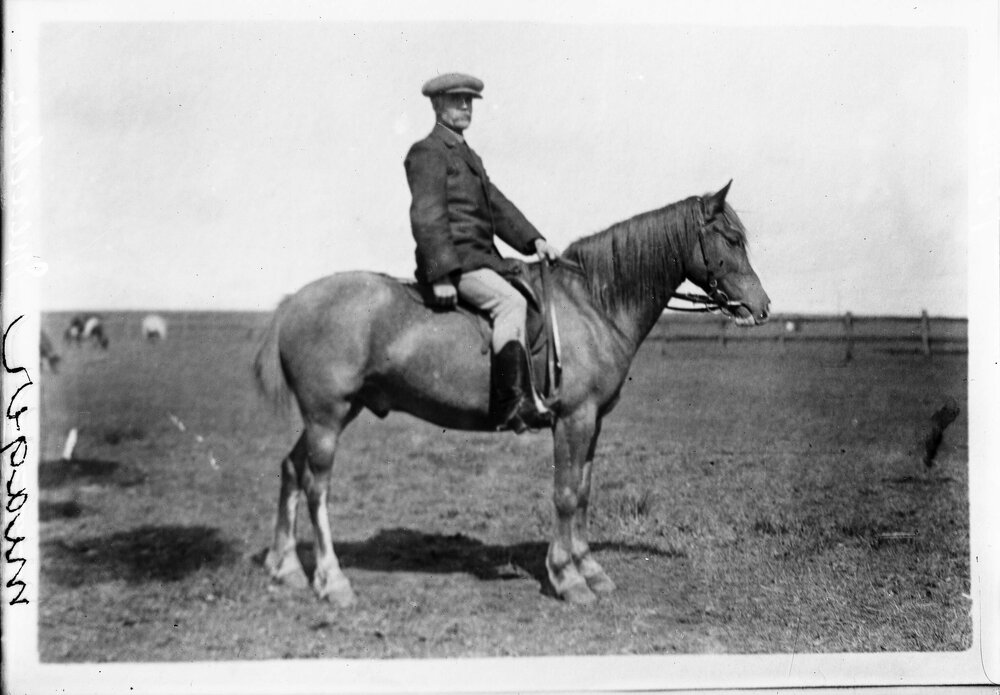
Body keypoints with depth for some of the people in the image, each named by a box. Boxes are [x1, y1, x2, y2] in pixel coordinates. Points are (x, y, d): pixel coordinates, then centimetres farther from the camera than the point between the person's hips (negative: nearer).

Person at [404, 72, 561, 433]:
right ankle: (511, 403, -30)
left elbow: (497, 205, 21)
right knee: (510, 302, -27)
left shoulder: (468, 156, 25)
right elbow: (427, 216, -15)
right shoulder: (428, 152, -5)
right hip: (452, 261, -10)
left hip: (482, 258, 10)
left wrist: (533, 240, 6)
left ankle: (537, 396, 0)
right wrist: (442, 276, -23)